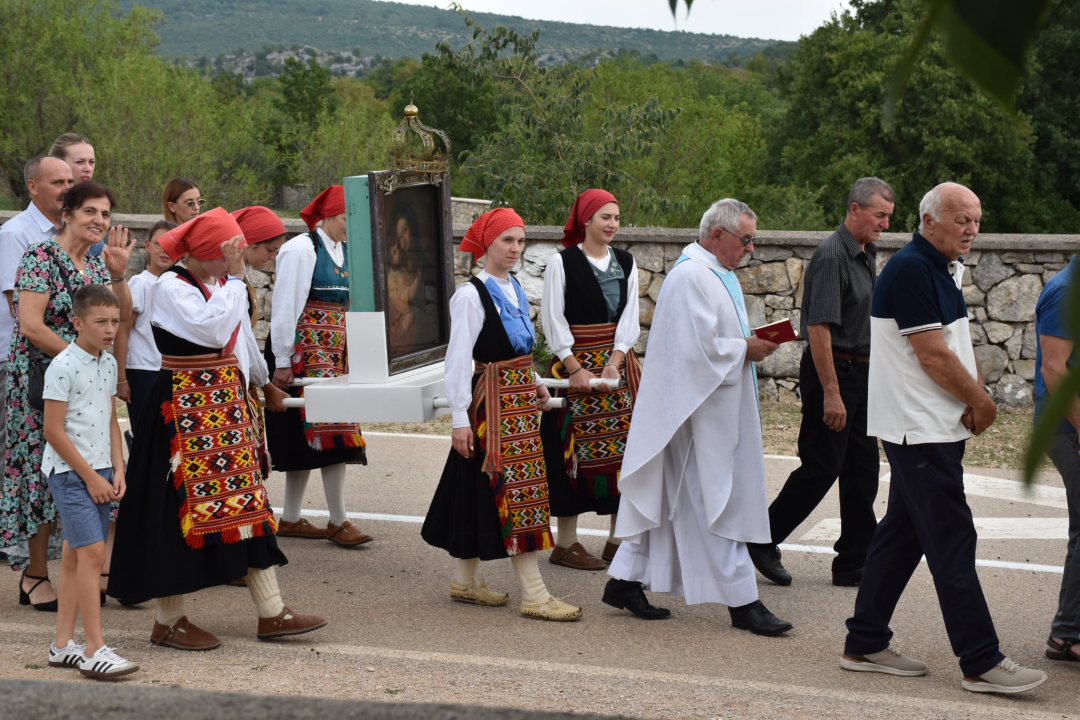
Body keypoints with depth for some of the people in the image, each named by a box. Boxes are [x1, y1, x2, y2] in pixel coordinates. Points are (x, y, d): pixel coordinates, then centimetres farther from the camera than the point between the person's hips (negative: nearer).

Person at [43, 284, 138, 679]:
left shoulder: (108, 363, 10)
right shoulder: (63, 366, -14)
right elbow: (53, 430, -15)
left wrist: (117, 469, 7)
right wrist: (89, 476, -13)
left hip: (99, 472, 8)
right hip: (69, 471, -8)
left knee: (75, 555, 11)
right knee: (93, 551, -14)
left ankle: (62, 645, 16)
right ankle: (94, 649, -11)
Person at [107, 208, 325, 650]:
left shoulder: (220, 283, 10)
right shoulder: (170, 288, -14)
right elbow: (212, 330, -27)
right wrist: (235, 277, -20)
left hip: (225, 403, 8)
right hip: (185, 408, -8)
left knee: (247, 499, 7)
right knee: (183, 503, -3)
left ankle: (271, 612, 12)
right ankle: (168, 621, 9)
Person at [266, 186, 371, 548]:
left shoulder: (343, 251, 13)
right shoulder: (301, 250, -11)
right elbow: (285, 307, -13)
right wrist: (282, 361, -14)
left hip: (334, 352, 8)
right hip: (305, 351, -8)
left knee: (306, 437, 10)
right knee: (330, 430, -11)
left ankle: (290, 519, 16)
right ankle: (338, 522, -7)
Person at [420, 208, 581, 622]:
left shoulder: (513, 289, 12)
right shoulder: (472, 295, -14)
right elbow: (459, 358, -17)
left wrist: (534, 383, 11)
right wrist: (459, 419, -19)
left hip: (518, 398, 8)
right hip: (492, 401, -8)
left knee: (482, 491, 13)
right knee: (515, 487, -8)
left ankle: (465, 581, 23)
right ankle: (534, 595, -7)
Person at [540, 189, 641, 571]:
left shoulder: (625, 262, 8)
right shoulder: (562, 262, -4)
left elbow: (629, 315, 3)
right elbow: (553, 319, -7)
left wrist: (614, 363, -10)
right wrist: (576, 368, -14)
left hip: (619, 363, 4)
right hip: (575, 363, -4)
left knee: (623, 445, 4)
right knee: (574, 447, -4)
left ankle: (618, 538, 12)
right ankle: (565, 542, 3)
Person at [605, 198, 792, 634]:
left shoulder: (720, 274, 15)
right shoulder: (691, 277, -18)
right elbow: (698, 348, -24)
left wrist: (751, 344, 7)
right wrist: (746, 349, -13)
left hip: (716, 410, 11)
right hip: (699, 413, -11)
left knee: (668, 498, 13)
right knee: (717, 501, -4)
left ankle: (625, 581, 20)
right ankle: (742, 602, 1)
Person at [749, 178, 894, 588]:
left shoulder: (867, 254, 12)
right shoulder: (831, 255, -17)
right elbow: (818, 327, -21)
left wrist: (876, 376, 20)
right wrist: (830, 393, -24)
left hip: (861, 372, 9)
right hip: (833, 372, -9)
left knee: (863, 468, 8)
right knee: (822, 466, -4)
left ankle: (854, 564, 13)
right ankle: (762, 541, 11)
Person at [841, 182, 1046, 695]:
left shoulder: (943, 270, 15)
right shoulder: (911, 269, -17)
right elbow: (933, 356, -19)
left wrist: (973, 395, -1)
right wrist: (982, 401, -7)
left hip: (933, 429, 10)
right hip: (921, 431, -10)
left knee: (902, 534, 12)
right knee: (952, 542, -7)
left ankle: (865, 644, 18)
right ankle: (981, 663, -4)